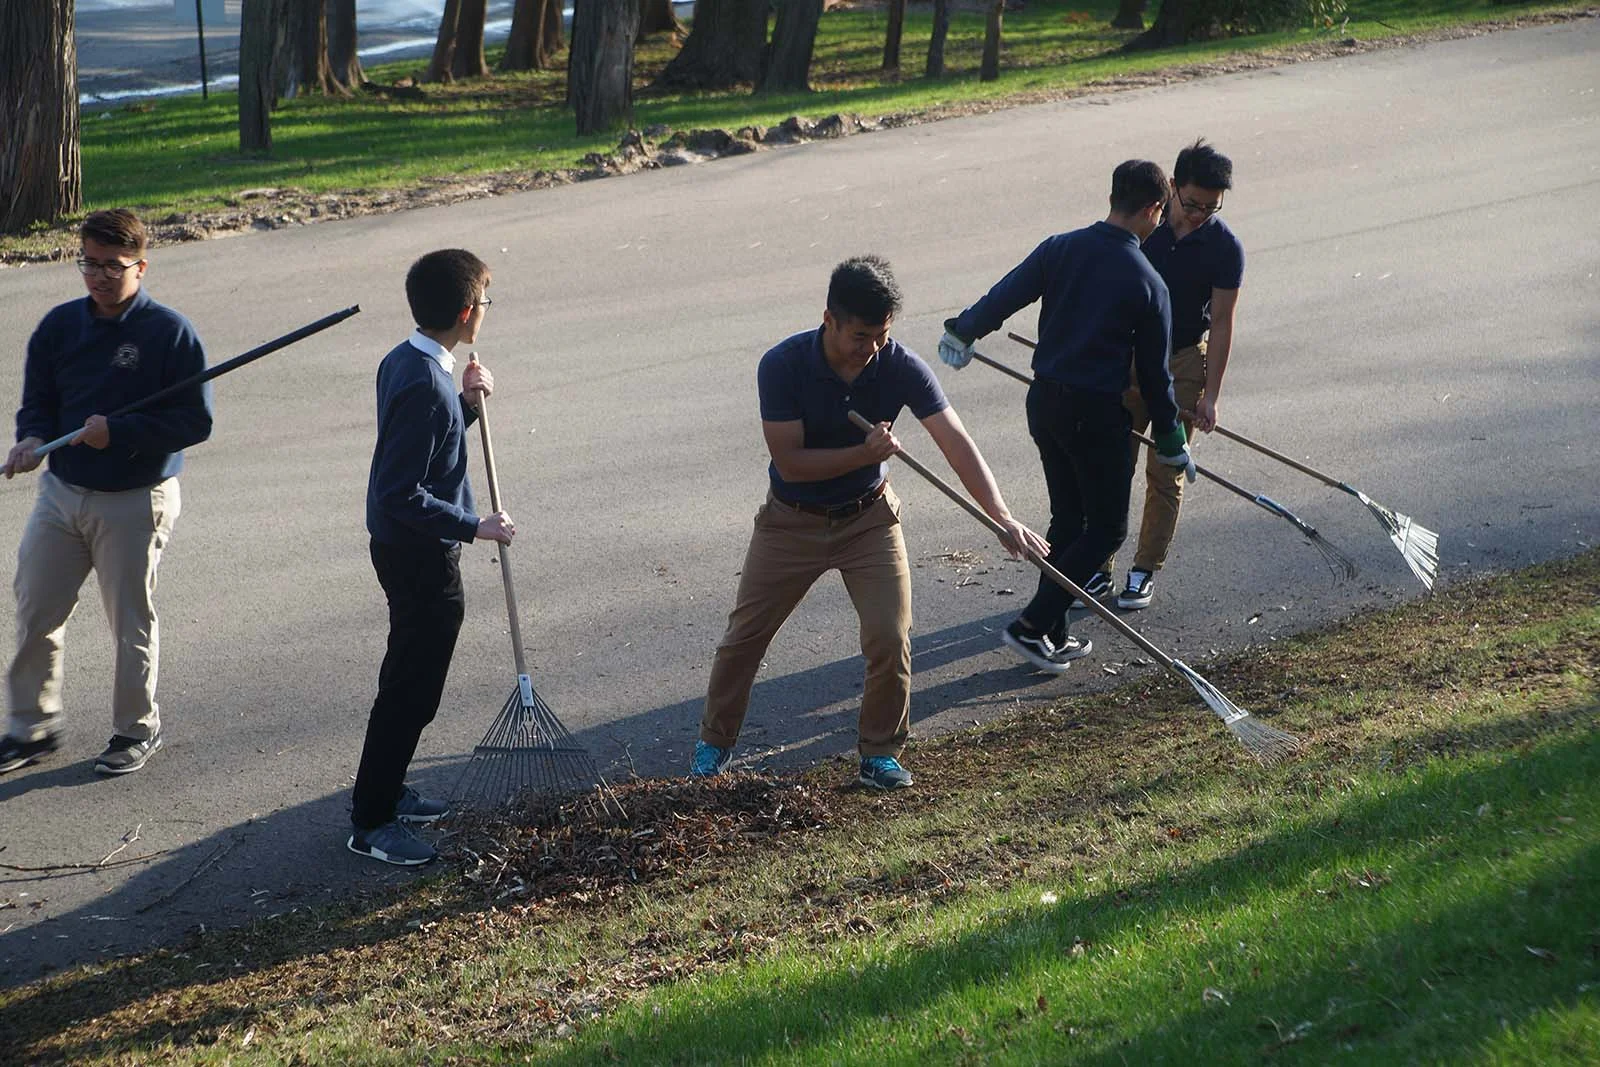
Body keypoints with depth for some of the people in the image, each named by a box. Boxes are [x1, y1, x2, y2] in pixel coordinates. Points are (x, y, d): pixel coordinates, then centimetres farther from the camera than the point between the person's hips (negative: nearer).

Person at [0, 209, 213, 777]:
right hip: (61, 492, 5)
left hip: (135, 503, -5)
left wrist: (118, 432, -24)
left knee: (132, 623, 7)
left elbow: (195, 421, -15)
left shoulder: (171, 332, -12)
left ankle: (137, 729, 26)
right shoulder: (59, 325, 2)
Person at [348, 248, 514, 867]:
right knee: (411, 690, 0)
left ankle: (385, 793, 36)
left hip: (400, 549, 10)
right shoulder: (426, 386, -26)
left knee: (408, 679, 22)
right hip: (423, 558, -10)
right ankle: (370, 823, 9)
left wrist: (467, 403, 5)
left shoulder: (402, 362, 4)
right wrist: (473, 526, -21)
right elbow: (402, 494, -28)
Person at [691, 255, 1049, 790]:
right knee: (745, 633, 6)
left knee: (889, 639, -9)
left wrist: (1003, 518, -36)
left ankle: (880, 752, 12)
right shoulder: (782, 366, -24)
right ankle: (714, 743, 27)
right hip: (792, 521, -1)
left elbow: (956, 443, -26)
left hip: (869, 519, 1)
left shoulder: (901, 367, -20)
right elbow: (790, 462, -23)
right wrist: (865, 453, -32)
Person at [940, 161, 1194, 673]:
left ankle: (1053, 635, 22)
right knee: (1106, 528, 8)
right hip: (1097, 414, -6)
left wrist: (961, 331, 21)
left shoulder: (1060, 248, -2)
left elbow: (1002, 297, 1)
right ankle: (1032, 625, -1)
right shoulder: (1147, 282, -10)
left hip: (1044, 401, 6)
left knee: (1067, 519, 19)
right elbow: (1154, 369, -4)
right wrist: (1171, 438, 8)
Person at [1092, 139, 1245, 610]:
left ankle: (1144, 572, 16)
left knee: (1165, 474, 3)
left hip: (1183, 363, -2)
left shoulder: (1224, 248, -14)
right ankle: (1100, 567, 14)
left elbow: (1221, 323, -12)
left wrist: (1209, 395, -15)